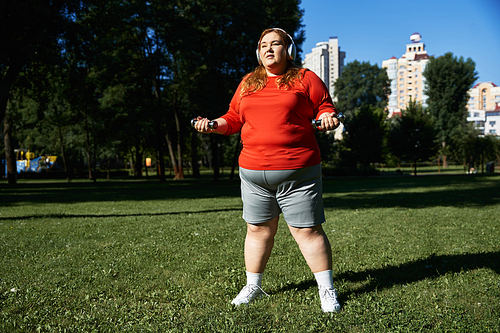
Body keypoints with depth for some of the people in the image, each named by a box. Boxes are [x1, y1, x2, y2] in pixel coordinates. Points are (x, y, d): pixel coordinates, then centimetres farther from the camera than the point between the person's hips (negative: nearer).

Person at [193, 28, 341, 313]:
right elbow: (234, 119, 20)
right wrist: (213, 125, 3)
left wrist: (328, 119, -16)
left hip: (297, 171, -4)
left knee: (307, 230, 0)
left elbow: (325, 108, 6)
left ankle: (327, 290, 15)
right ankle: (253, 286, 30)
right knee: (258, 228, 13)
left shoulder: (305, 79, 6)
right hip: (253, 171, 4)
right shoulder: (247, 83, 17)